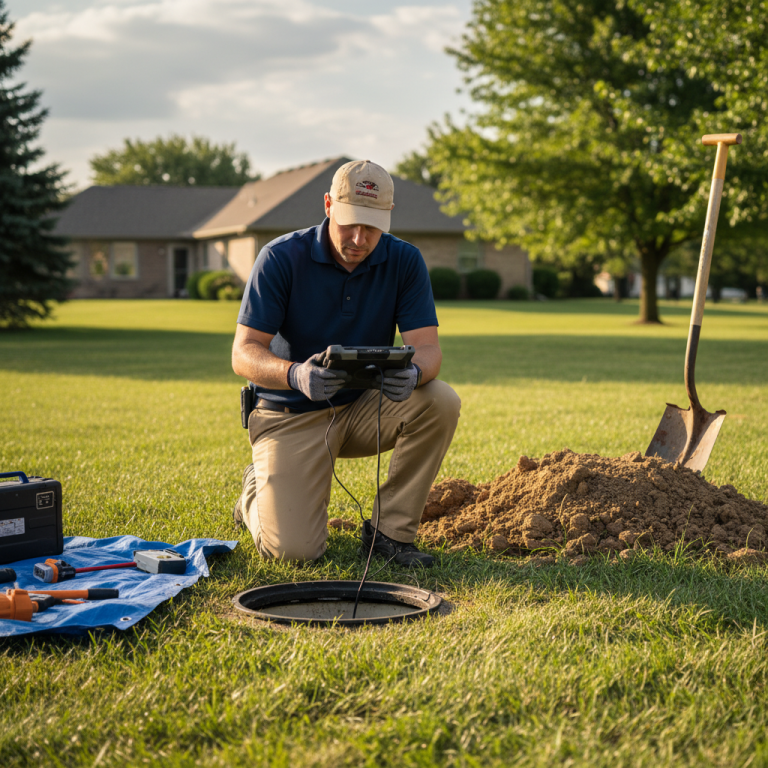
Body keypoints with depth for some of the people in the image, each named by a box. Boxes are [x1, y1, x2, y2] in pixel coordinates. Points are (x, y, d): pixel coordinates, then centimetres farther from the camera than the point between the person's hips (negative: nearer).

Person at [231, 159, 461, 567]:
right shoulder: (281, 257, -16)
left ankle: (390, 531, -9)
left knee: (441, 402, -25)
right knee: (294, 548, -19)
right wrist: (296, 375, -42)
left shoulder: (404, 261, -8)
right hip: (291, 415, -3)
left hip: (362, 407, 4)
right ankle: (257, 491, 19)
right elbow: (244, 353, -19)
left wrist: (413, 373, -40)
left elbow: (427, 346, -14)